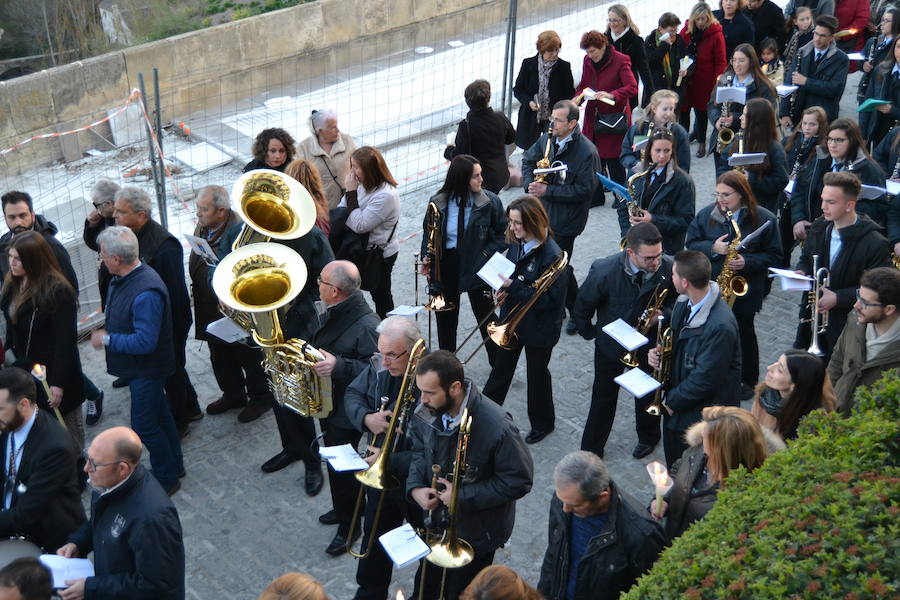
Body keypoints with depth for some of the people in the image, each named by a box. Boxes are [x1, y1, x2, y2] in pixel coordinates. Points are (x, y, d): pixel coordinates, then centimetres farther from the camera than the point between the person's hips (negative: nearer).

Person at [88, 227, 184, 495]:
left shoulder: (146, 292, -33)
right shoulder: (123, 278, -2)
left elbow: (145, 342, -32)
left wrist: (107, 339, -22)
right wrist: (104, 329, 2)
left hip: (147, 369, -10)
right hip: (138, 366, 10)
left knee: (144, 424, 2)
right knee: (159, 414, 22)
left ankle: (167, 478, 19)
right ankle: (174, 465, 39)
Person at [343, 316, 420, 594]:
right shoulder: (379, 368, -12)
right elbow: (353, 394, 5)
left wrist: (390, 462, -31)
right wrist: (366, 418, -16)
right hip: (381, 476, 6)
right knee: (375, 538, 24)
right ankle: (370, 592, 45)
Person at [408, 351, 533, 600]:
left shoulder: (497, 427, -35)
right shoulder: (426, 412, -17)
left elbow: (518, 481, -24)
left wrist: (463, 496, -26)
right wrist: (415, 487, -16)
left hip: (476, 533, -5)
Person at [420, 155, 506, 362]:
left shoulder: (490, 201, -11)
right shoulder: (438, 203, -7)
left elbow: (502, 234, -2)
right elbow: (427, 233, 8)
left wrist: (486, 254, -14)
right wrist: (426, 257, -7)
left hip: (475, 267, -2)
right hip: (445, 266, 2)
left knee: (486, 317, 10)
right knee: (445, 320, 14)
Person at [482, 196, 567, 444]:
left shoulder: (551, 255, -27)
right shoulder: (516, 244, -4)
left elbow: (549, 298, -27)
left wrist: (514, 287, -30)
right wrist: (503, 289, -9)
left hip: (539, 326, -6)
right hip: (512, 317, 6)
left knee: (537, 372, 13)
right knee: (501, 366, 20)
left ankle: (542, 423, 34)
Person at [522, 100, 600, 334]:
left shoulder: (586, 152, -19)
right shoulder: (547, 139, 2)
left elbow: (584, 190, -21)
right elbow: (528, 159, 17)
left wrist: (548, 190, -23)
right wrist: (530, 184, -3)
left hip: (565, 220, -7)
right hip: (542, 211, 7)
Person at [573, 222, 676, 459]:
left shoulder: (668, 268, -27)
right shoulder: (604, 270, -31)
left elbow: (676, 300, -5)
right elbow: (583, 305, -12)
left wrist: (662, 315, -24)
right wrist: (589, 332, -1)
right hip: (610, 344, -1)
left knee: (648, 395, 25)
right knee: (603, 398, 15)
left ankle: (648, 437, 52)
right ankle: (590, 451, 33)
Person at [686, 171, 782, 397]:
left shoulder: (764, 218, -9)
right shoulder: (706, 215, -1)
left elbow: (774, 256, -6)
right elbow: (690, 244, 3)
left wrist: (747, 262, -22)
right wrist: (712, 248, -17)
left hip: (744, 290, -2)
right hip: (710, 287, 2)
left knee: (743, 332, 11)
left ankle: (748, 380, 30)